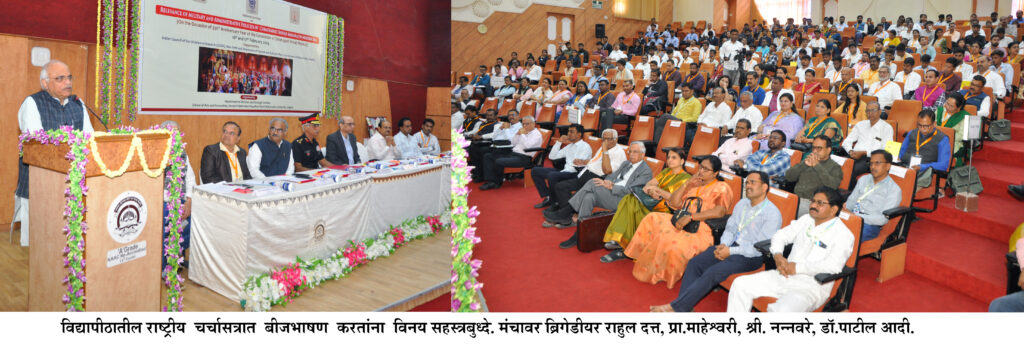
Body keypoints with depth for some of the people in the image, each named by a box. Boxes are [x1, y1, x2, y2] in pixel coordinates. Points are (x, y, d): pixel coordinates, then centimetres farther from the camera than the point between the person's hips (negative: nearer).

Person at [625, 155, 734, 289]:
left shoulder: (721, 188, 2)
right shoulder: (694, 184, 24)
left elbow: (720, 211, -17)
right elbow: (674, 203, 17)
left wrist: (690, 217, -23)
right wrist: (687, 184, 4)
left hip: (701, 230, -7)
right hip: (682, 222, 8)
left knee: (674, 244, -34)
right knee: (653, 219, -13)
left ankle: (665, 275, -10)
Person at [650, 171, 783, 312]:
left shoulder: (772, 214, -12)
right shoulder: (742, 203, 12)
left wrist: (731, 251, -18)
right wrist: (723, 245, -7)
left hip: (750, 257, -8)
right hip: (731, 246, 8)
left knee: (712, 273, -26)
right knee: (695, 263, -12)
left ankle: (675, 307, -23)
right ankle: (685, 308, -16)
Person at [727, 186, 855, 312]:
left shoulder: (843, 234, -5)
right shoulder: (806, 220, 16)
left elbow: (834, 265, -19)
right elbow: (780, 235, 19)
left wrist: (797, 267, -18)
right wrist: (777, 256, -3)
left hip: (812, 285, -7)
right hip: (785, 276, 7)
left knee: (779, 310, -37)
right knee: (740, 284, -9)